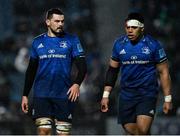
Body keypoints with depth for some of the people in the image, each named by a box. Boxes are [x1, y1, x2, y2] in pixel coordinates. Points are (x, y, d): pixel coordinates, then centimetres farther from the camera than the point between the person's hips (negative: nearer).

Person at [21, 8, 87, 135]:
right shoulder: (38, 42, 10)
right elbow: (31, 70, 17)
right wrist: (25, 95, 13)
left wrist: (77, 84, -20)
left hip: (64, 95, -1)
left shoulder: (72, 40, 3)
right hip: (41, 95, 1)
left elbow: (82, 66, -1)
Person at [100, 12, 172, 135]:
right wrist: (106, 95, 9)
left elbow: (163, 72, 0)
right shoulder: (119, 44, 4)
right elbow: (112, 70, 13)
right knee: (130, 130, 3)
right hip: (126, 95, 4)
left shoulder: (153, 45, -6)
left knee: (142, 130, -19)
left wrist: (168, 99, -2)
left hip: (147, 94, -4)